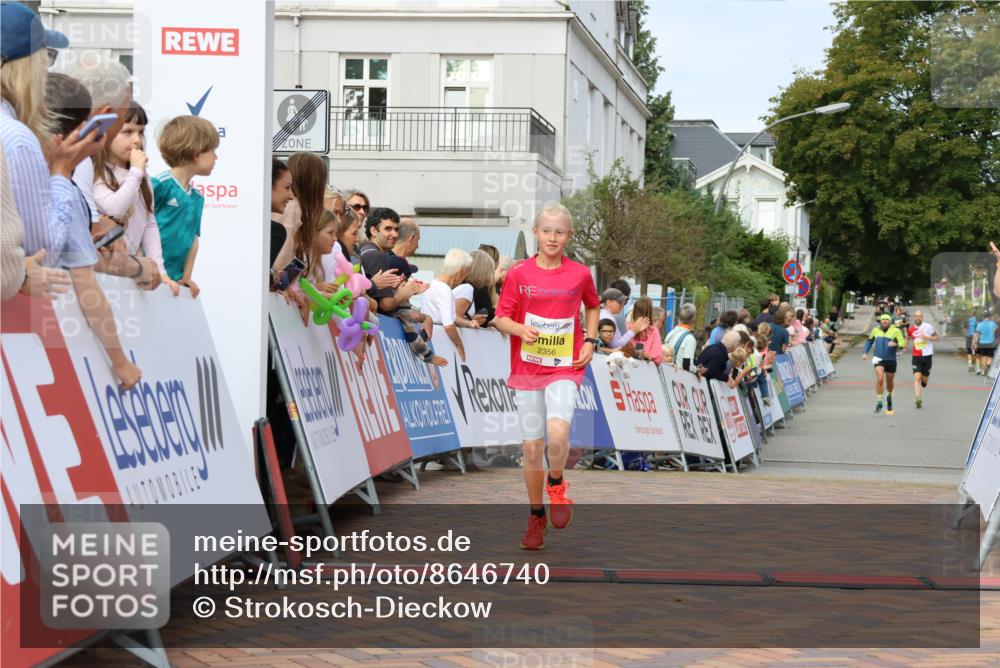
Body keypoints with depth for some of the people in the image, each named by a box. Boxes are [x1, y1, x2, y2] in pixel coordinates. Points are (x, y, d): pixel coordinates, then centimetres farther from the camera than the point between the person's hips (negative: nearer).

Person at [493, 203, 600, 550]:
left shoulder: (580, 274, 1)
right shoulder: (519, 274, -1)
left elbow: (593, 307, 19)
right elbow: (501, 318, 3)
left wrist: (590, 341, 5)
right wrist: (520, 329, -18)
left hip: (565, 368, -1)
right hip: (527, 368, 1)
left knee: (557, 431, -26)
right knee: (532, 447, 4)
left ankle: (557, 485, 5)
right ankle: (536, 517, 22)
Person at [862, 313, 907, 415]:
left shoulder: (895, 331, -6)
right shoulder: (876, 330, 3)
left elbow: (902, 345, -13)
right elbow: (870, 340, 22)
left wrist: (895, 344, -34)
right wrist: (865, 352, 13)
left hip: (891, 360, 0)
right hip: (878, 359, 0)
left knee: (890, 383, 13)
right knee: (880, 379, -19)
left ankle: (889, 397, 46)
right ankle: (879, 403, -13)